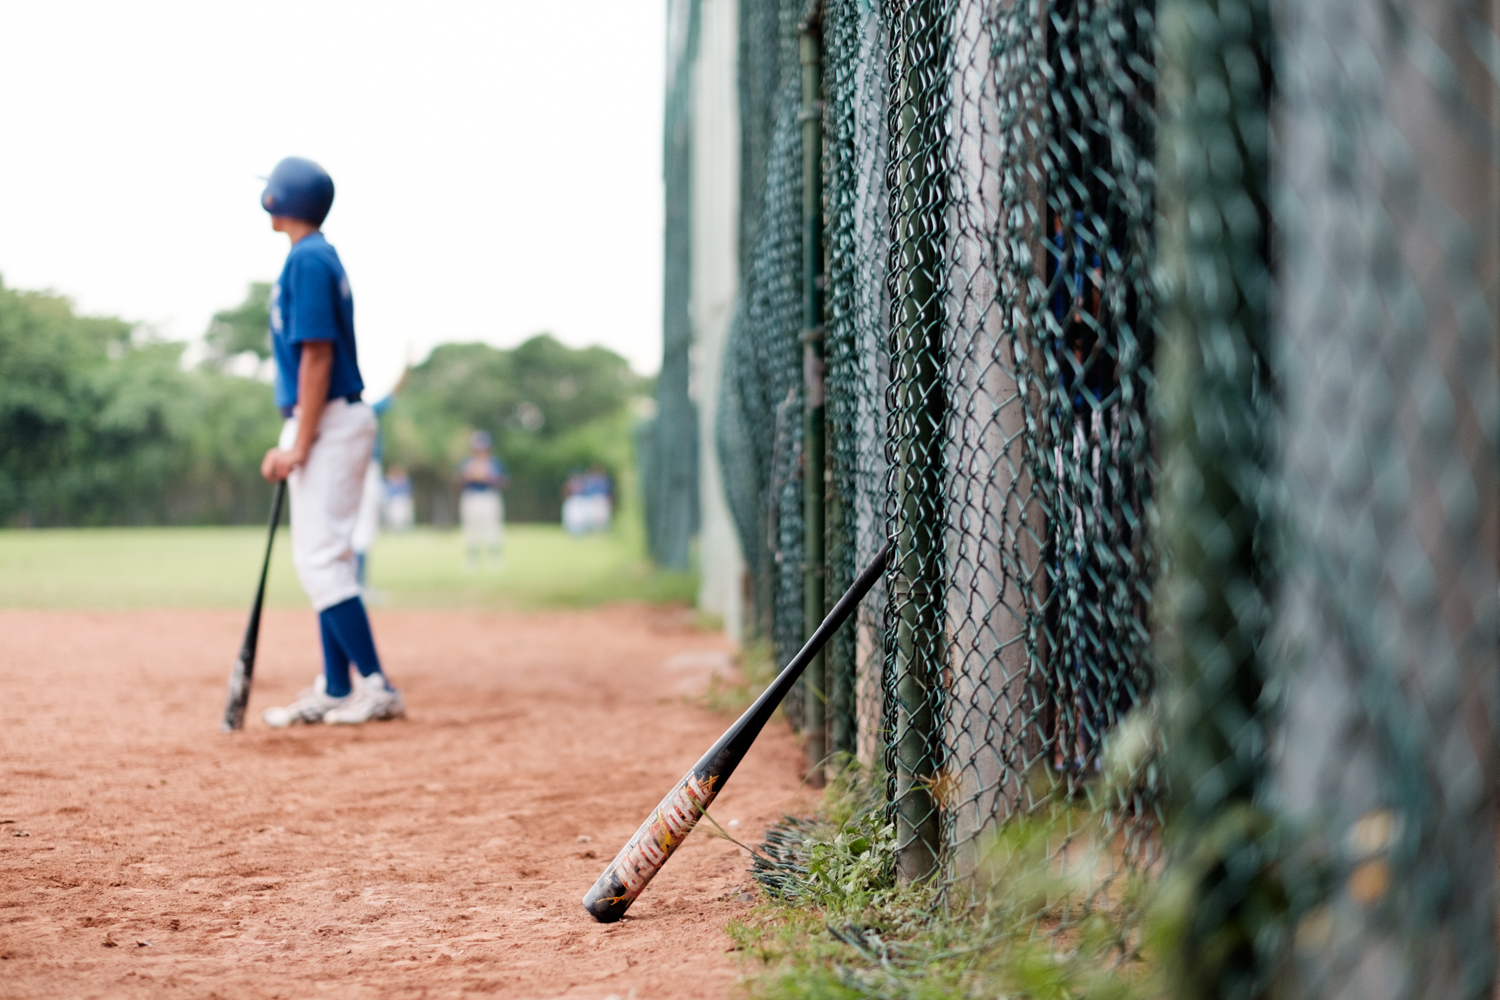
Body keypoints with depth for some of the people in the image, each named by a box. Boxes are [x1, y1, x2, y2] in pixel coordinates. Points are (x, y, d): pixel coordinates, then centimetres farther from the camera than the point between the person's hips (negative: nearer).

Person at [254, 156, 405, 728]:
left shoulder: (308, 259, -14)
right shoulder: (315, 258, 17)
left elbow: (317, 355, -19)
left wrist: (300, 444, -20)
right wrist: (291, 442, 18)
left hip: (328, 423, -10)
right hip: (326, 424, 10)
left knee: (321, 560, -11)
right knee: (323, 558, 12)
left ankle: (377, 688, -11)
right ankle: (335, 692, 16)